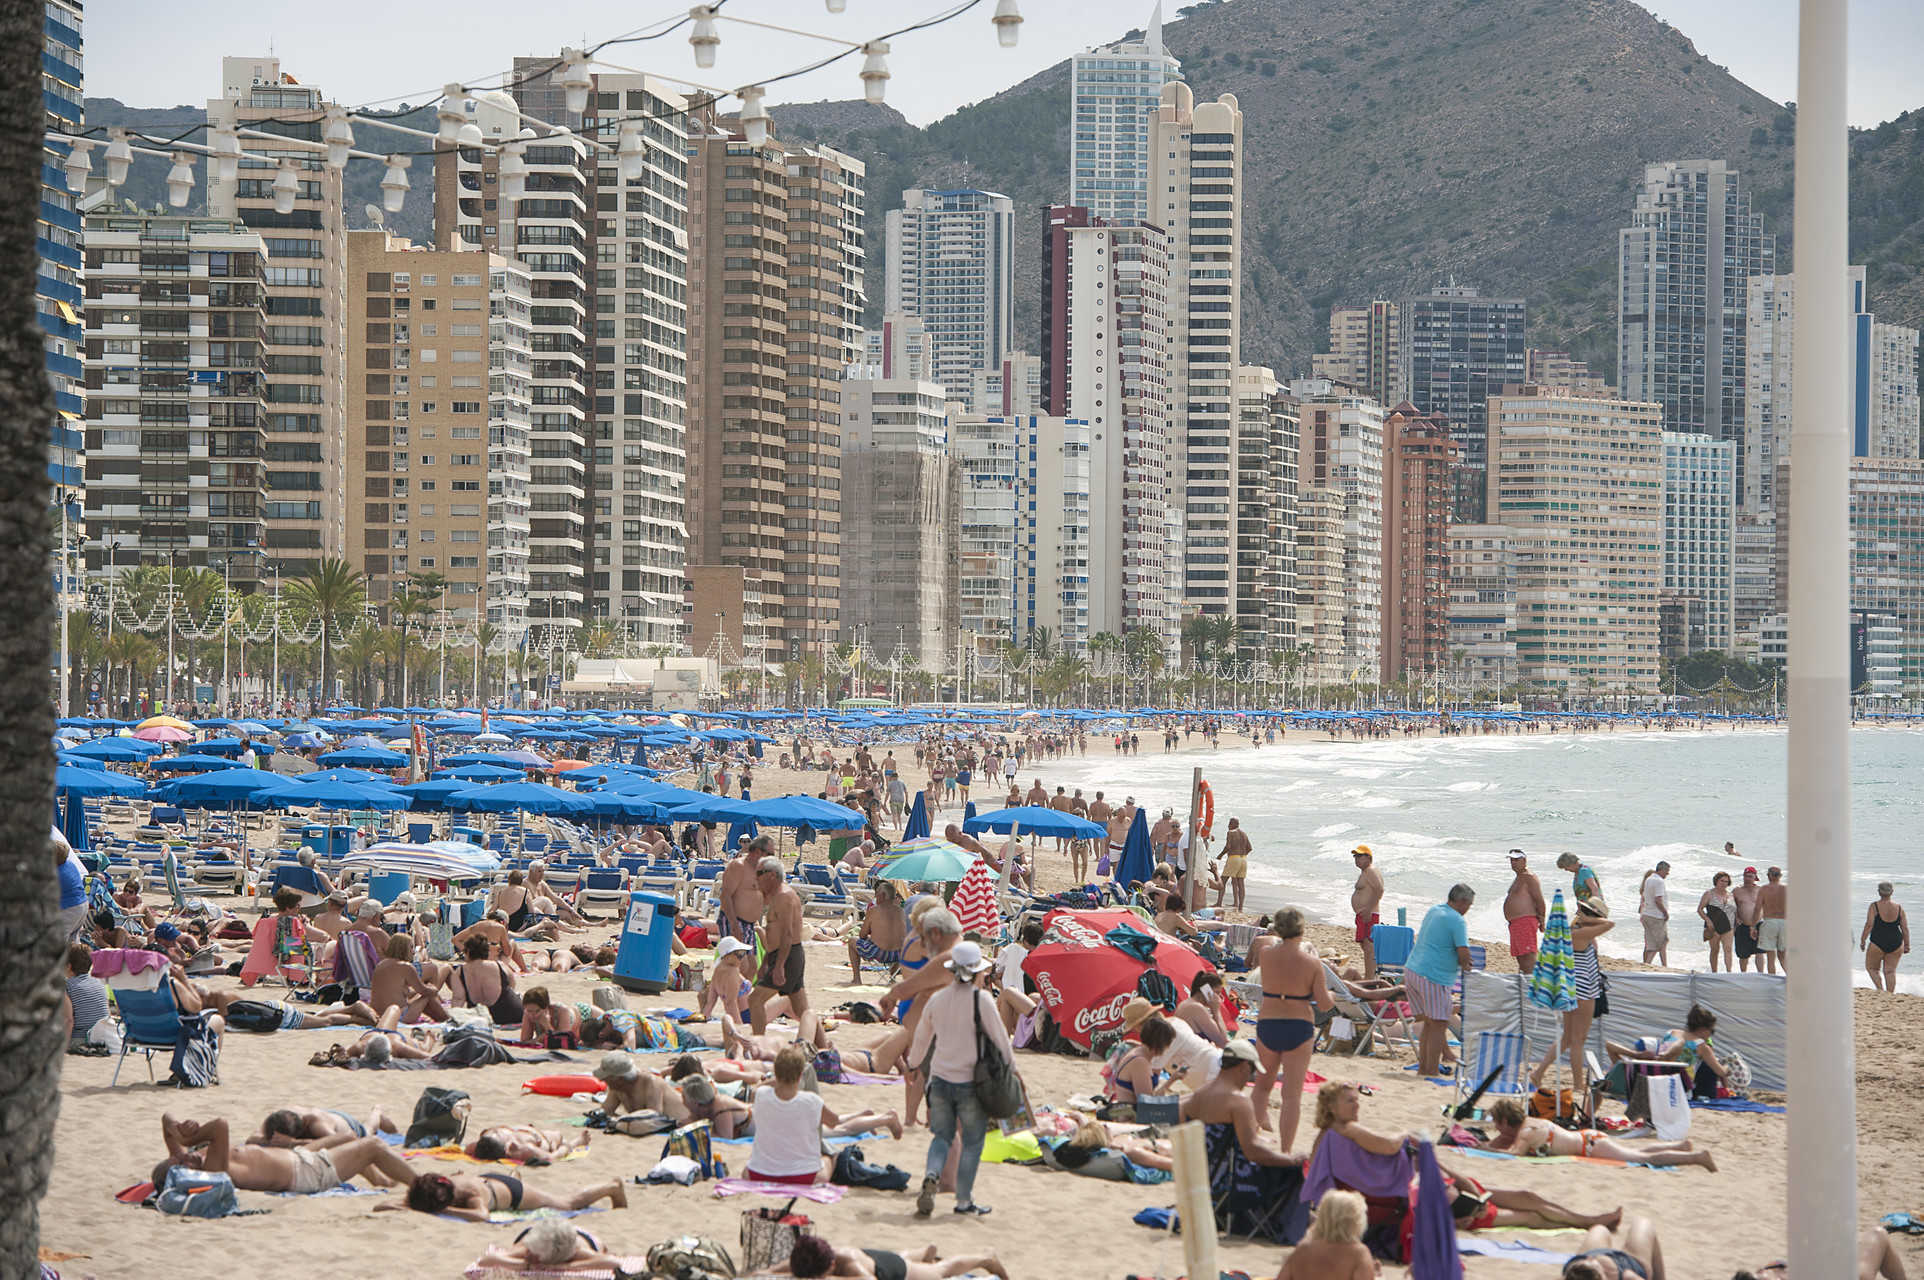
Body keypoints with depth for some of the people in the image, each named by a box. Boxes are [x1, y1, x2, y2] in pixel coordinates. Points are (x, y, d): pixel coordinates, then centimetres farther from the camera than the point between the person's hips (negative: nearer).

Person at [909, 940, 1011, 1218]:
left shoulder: (937, 999, 2)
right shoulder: (981, 999, -13)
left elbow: (922, 1037, 17)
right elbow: (1000, 1039, -8)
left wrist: (914, 1061, 36)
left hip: (940, 1080, 4)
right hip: (971, 1082, -4)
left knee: (942, 1135, 17)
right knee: (972, 1141, 10)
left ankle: (931, 1174, -10)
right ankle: (964, 1200, 12)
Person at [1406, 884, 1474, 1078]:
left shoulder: (1434, 910, 15)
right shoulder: (1456, 920, -11)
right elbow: (1464, 953, -19)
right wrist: (1464, 967, 5)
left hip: (1412, 970, 9)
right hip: (1432, 977, -9)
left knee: (1429, 1023, 17)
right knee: (1438, 1025, -2)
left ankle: (1423, 1067, 19)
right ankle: (1431, 1071, -4)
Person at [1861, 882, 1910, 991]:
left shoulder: (1874, 906, -9)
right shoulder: (1899, 908, 1)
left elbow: (1869, 925, -15)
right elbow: (1905, 928, 1)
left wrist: (1862, 940, -7)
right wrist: (1907, 945, 10)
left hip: (1878, 944, -3)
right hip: (1896, 944, 3)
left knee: (1872, 968, 15)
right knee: (1890, 971, 10)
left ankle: (1881, 990, -1)